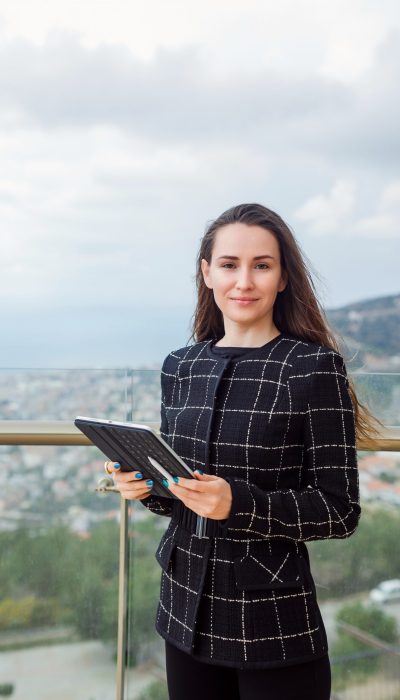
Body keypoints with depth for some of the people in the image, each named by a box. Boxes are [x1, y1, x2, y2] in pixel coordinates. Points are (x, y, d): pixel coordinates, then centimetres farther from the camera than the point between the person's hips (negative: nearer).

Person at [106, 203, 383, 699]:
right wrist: (145, 486, -8)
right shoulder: (180, 367, 4)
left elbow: (339, 510, -11)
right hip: (185, 611, 5)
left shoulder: (314, 366, -11)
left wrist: (239, 505, -24)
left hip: (275, 626, -4)